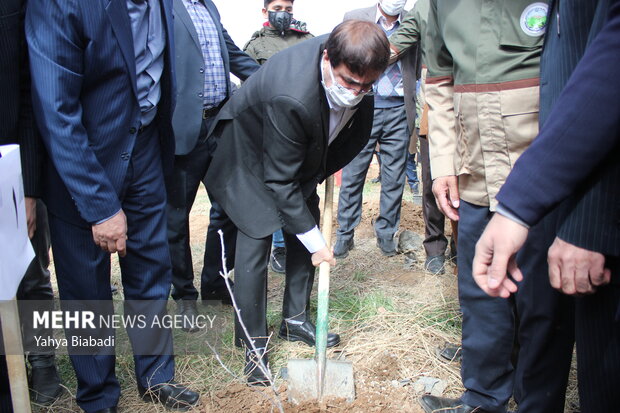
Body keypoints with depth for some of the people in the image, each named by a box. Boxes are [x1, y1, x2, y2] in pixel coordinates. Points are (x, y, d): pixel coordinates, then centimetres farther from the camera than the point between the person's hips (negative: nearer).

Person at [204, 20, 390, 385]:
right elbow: (280, 181, -32)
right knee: (255, 245, -10)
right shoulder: (292, 97, -42)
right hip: (253, 156, -7)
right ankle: (254, 344, 5)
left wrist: (328, 166, 3)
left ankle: (296, 320, 24)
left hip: (302, 152, 7)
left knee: (305, 234, 7)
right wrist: (315, 241, -25)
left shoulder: (352, 64, -21)